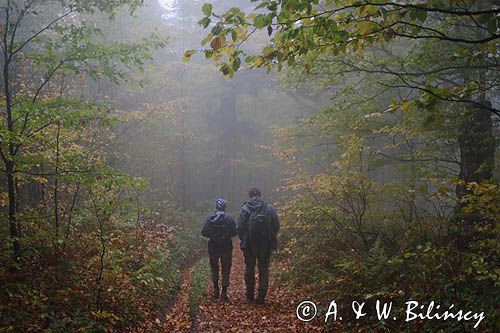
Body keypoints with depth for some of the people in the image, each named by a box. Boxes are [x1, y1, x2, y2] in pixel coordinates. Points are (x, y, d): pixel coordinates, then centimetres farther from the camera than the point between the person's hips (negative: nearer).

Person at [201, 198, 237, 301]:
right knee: (226, 270, 9)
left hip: (213, 247, 1)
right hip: (226, 247, -1)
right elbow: (235, 232, -11)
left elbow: (203, 232, -8)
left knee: (214, 268, 21)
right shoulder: (229, 218, -9)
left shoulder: (209, 219, -6)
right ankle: (224, 292, 8)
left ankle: (216, 288, 17)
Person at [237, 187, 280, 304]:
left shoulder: (245, 209, -6)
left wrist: (243, 239, 8)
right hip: (266, 244, 1)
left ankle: (250, 294, 21)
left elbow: (240, 227, -8)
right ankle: (261, 296, 4)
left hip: (249, 243, -1)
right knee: (264, 269, 8)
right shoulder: (269, 208, -2)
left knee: (249, 268, 14)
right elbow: (276, 226, -1)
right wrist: (271, 238, 13)